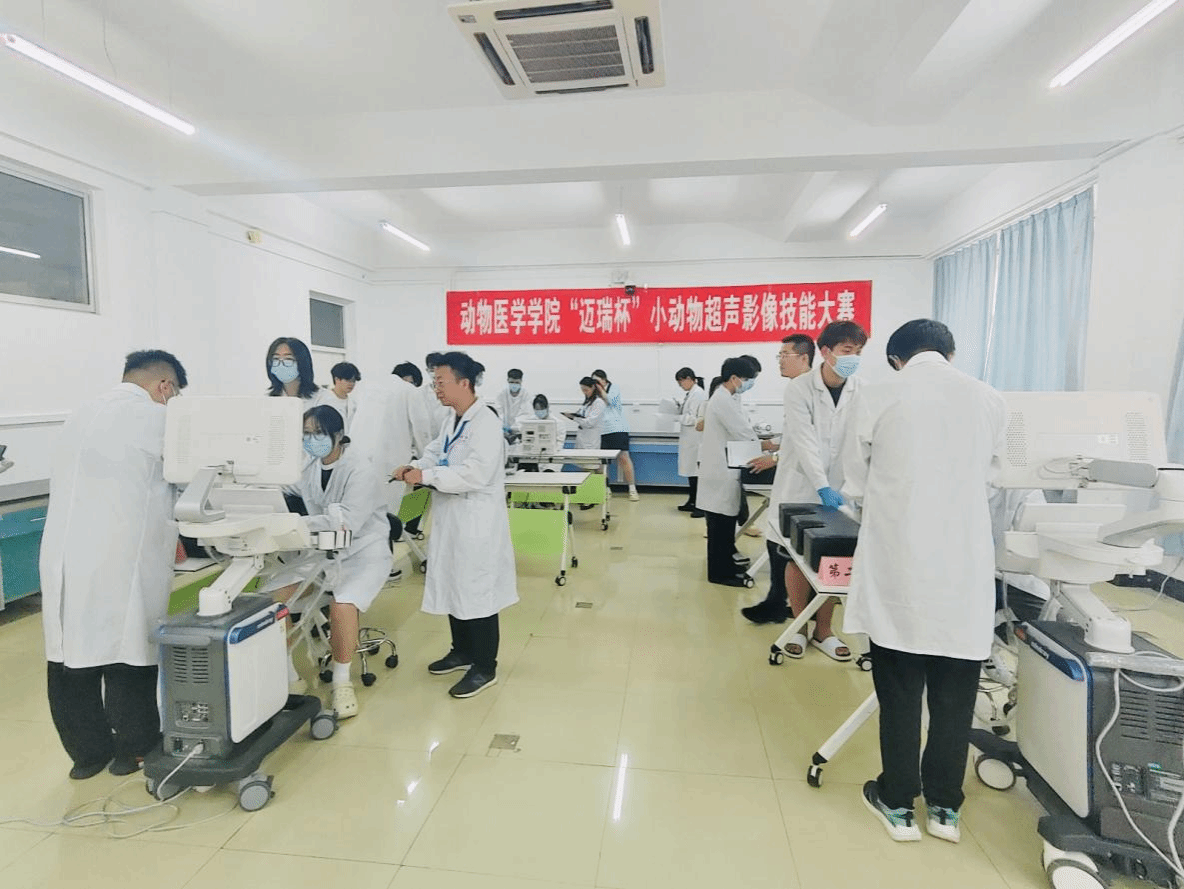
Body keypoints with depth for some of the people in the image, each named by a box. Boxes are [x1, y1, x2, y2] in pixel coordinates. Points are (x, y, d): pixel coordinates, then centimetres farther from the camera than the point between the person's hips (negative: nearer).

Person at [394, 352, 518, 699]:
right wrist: (416, 465, -2)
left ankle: (485, 667, 18)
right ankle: (462, 651, 37)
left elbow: (475, 474, -28)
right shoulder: (454, 420, 9)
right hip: (451, 517, 9)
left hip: (477, 520, -9)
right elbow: (438, 453, 18)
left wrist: (425, 476, -24)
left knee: (477, 590, 2)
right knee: (454, 586, 19)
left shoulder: (486, 422, -20)